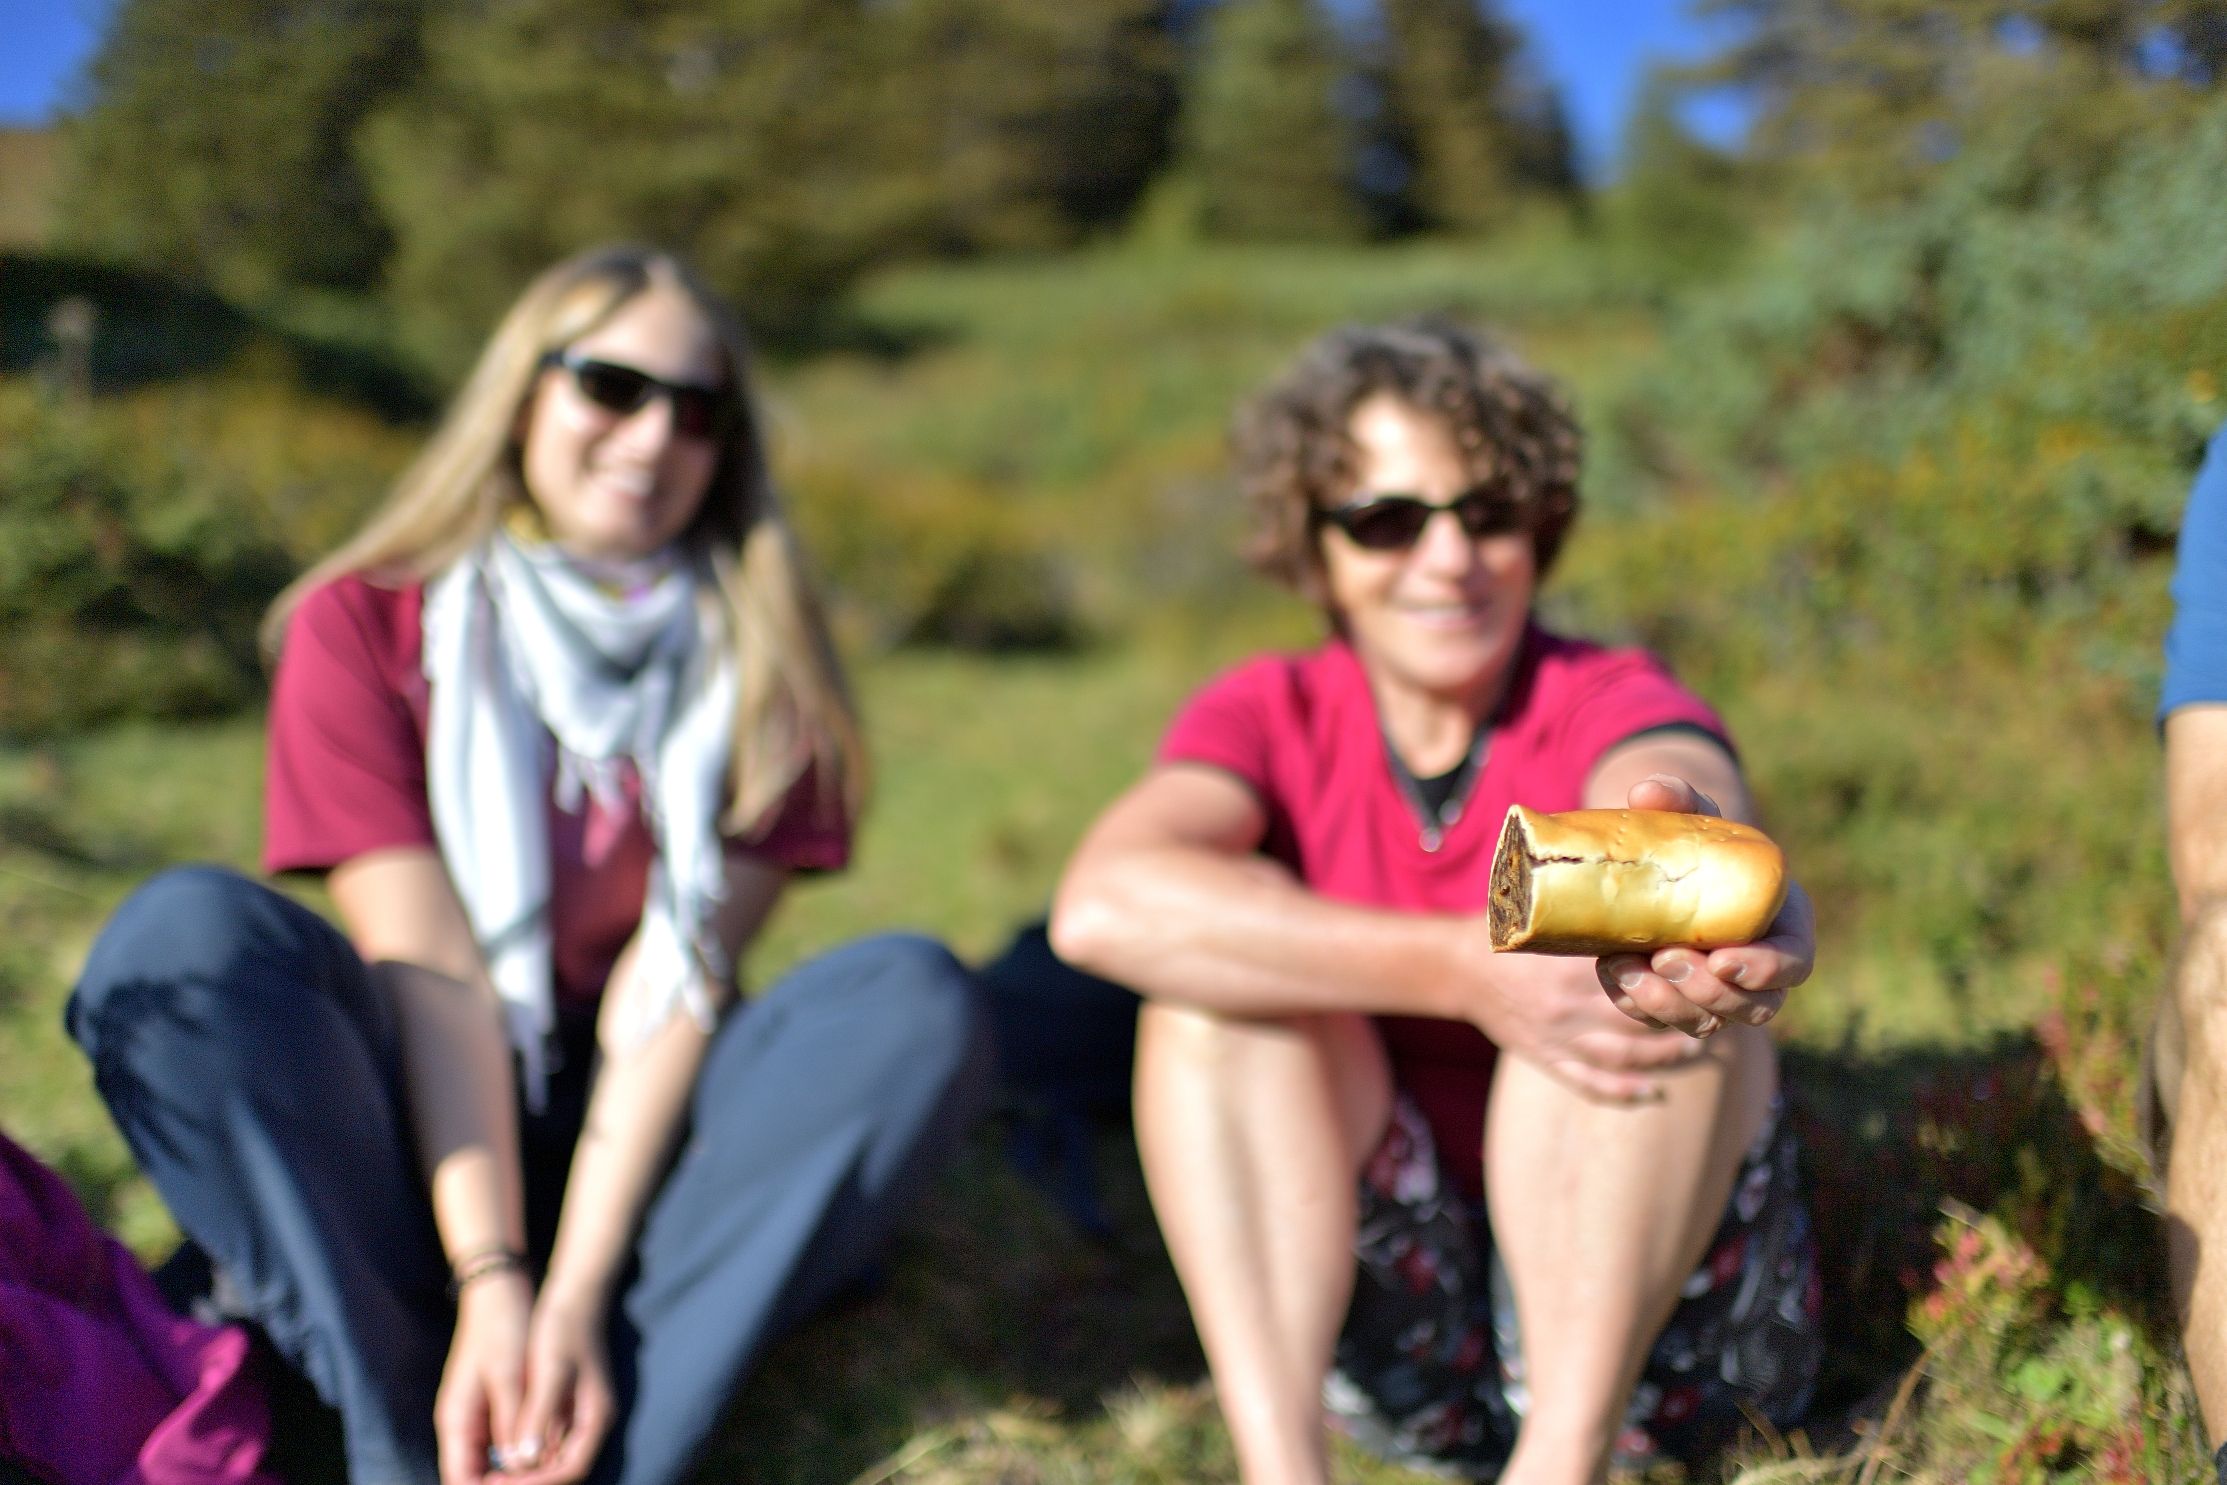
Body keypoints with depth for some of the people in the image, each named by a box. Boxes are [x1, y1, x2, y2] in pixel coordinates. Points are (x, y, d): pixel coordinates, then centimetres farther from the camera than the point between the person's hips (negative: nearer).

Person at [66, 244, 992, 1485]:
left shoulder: (756, 662, -3)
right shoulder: (360, 626, -6)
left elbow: (671, 986, -13)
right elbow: (429, 975, -16)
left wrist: (579, 1292, -23)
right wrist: (491, 1283, -25)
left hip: (640, 1146, 1)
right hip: (413, 1136, -1)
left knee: (919, 1001, -24)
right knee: (186, 935, -26)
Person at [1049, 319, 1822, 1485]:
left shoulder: (1610, 705, -7)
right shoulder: (1274, 720, -4)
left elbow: (1688, 795, -34)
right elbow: (1104, 903, -27)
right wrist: (1468, 972, -37)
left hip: (1660, 1321, -1)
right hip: (1392, 1334, 1)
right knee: (1225, 961, -20)